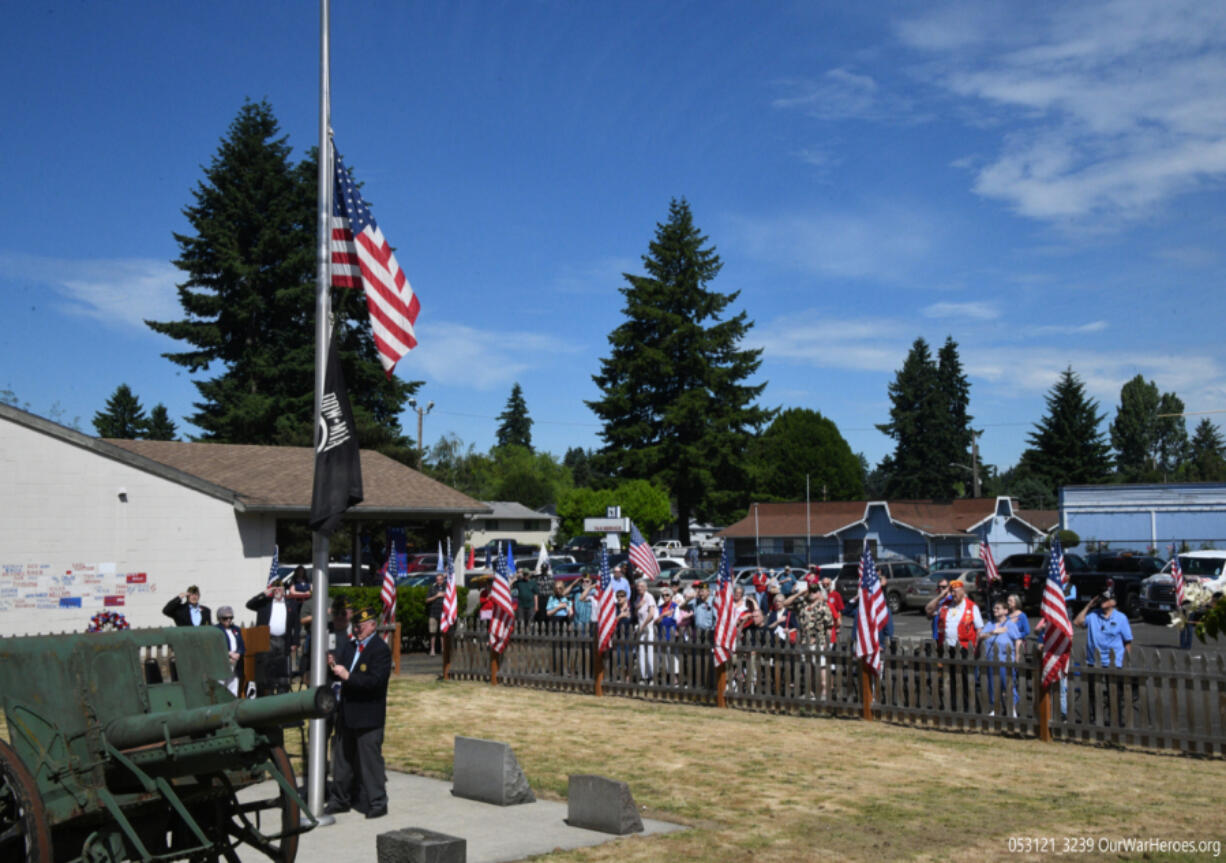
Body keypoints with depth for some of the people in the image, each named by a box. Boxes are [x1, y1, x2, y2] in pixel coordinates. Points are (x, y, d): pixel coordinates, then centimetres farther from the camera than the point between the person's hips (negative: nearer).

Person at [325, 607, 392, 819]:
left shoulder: (381, 650, -12)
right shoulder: (349, 646, 10)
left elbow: (375, 681, -22)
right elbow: (339, 673, 10)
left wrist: (348, 676, -25)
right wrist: (332, 667, -12)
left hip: (368, 717, -7)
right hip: (346, 714, 8)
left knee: (370, 759, -2)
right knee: (342, 758, 15)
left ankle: (377, 802, 8)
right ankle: (340, 799, 27)